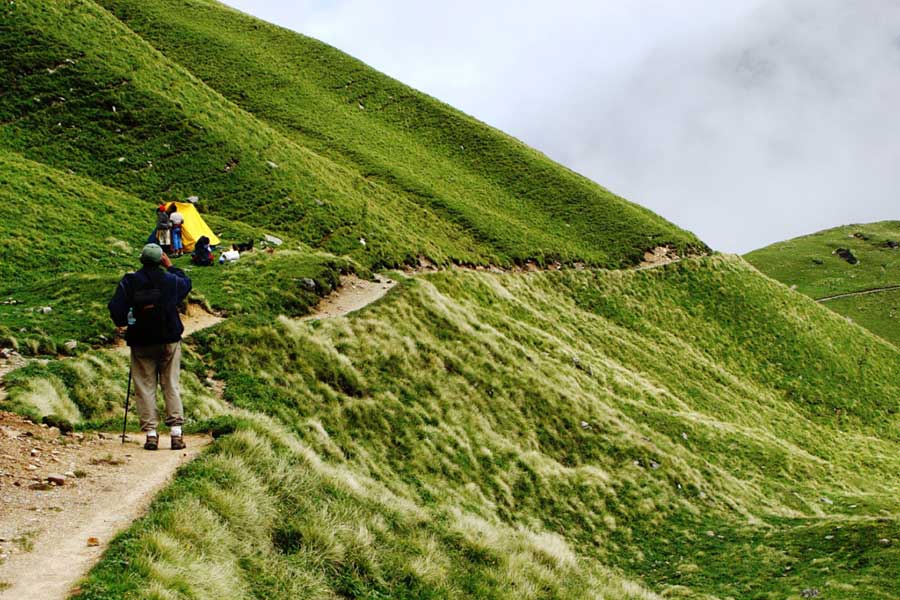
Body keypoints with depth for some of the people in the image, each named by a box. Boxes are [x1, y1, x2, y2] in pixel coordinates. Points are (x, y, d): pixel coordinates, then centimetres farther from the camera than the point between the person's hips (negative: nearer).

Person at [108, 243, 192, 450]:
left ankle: (150, 432, -1)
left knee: (145, 387, 4)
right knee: (171, 386, 6)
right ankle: (176, 431, 0)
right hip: (169, 341, 1)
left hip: (141, 342, -1)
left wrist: (123, 322, 9)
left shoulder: (129, 281, -7)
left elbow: (116, 309, -10)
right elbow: (186, 283, 19)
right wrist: (170, 267, 24)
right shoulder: (171, 280, -4)